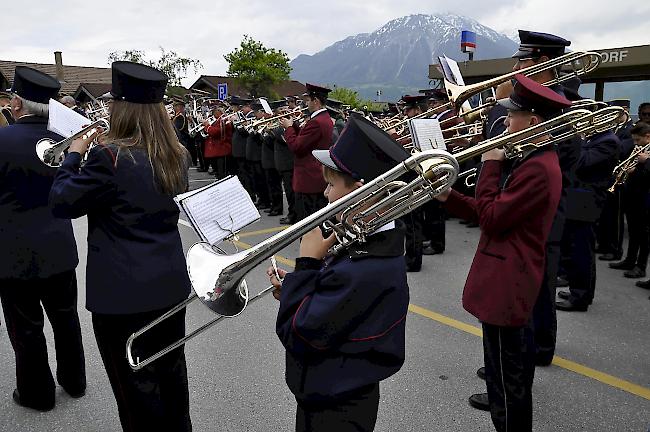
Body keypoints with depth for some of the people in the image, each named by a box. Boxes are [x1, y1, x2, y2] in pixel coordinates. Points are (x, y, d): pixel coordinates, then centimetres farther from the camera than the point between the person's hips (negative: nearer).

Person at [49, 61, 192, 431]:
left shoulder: (110, 157, -19)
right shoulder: (178, 155, 0)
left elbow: (61, 203, -9)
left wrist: (74, 156, 4)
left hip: (123, 293, -7)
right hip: (171, 283, 7)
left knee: (137, 387, 10)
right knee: (171, 370, 22)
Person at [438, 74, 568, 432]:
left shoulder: (538, 169, -23)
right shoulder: (534, 160, 11)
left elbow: (491, 218, -21)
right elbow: (496, 213, 10)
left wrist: (490, 164, -14)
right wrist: (449, 196, 1)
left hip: (505, 286, -11)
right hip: (512, 281, 11)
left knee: (506, 379, 4)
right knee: (512, 363, 27)